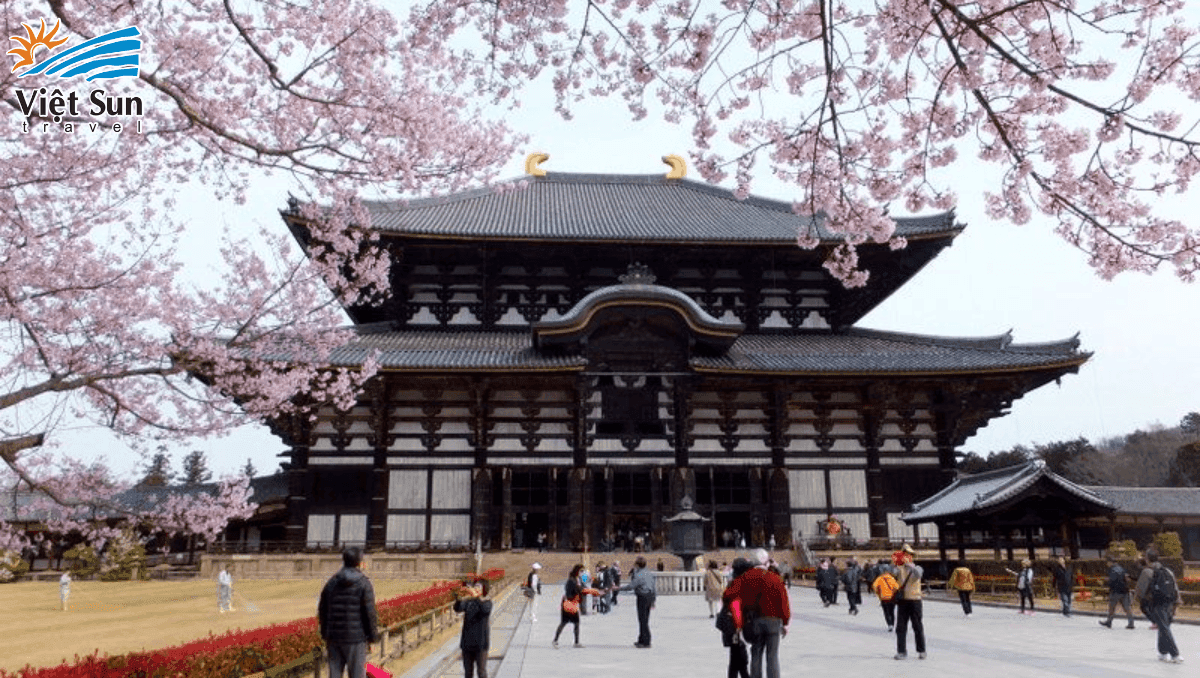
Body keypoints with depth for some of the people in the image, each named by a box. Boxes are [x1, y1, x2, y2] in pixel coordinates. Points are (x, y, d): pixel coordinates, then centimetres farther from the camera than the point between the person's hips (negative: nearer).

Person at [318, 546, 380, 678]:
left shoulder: (331, 582, 5)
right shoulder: (364, 584, -10)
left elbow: (322, 611, 9)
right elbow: (370, 614, -12)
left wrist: (326, 637, 17)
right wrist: (372, 639, -3)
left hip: (334, 637, 5)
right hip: (356, 638, -4)